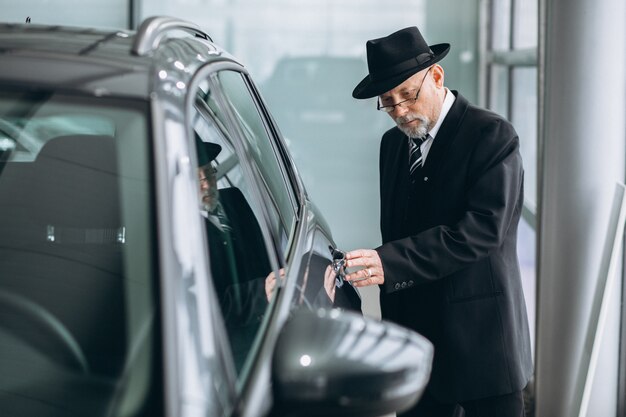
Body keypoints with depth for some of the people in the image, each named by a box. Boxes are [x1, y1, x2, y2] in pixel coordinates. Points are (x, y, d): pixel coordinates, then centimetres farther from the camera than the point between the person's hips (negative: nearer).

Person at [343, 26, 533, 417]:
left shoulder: (492, 135, -9)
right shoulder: (394, 143, 12)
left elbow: (484, 227, -21)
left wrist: (390, 262, -28)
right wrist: (392, 328, 12)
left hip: (481, 340, -6)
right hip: (413, 334, 6)